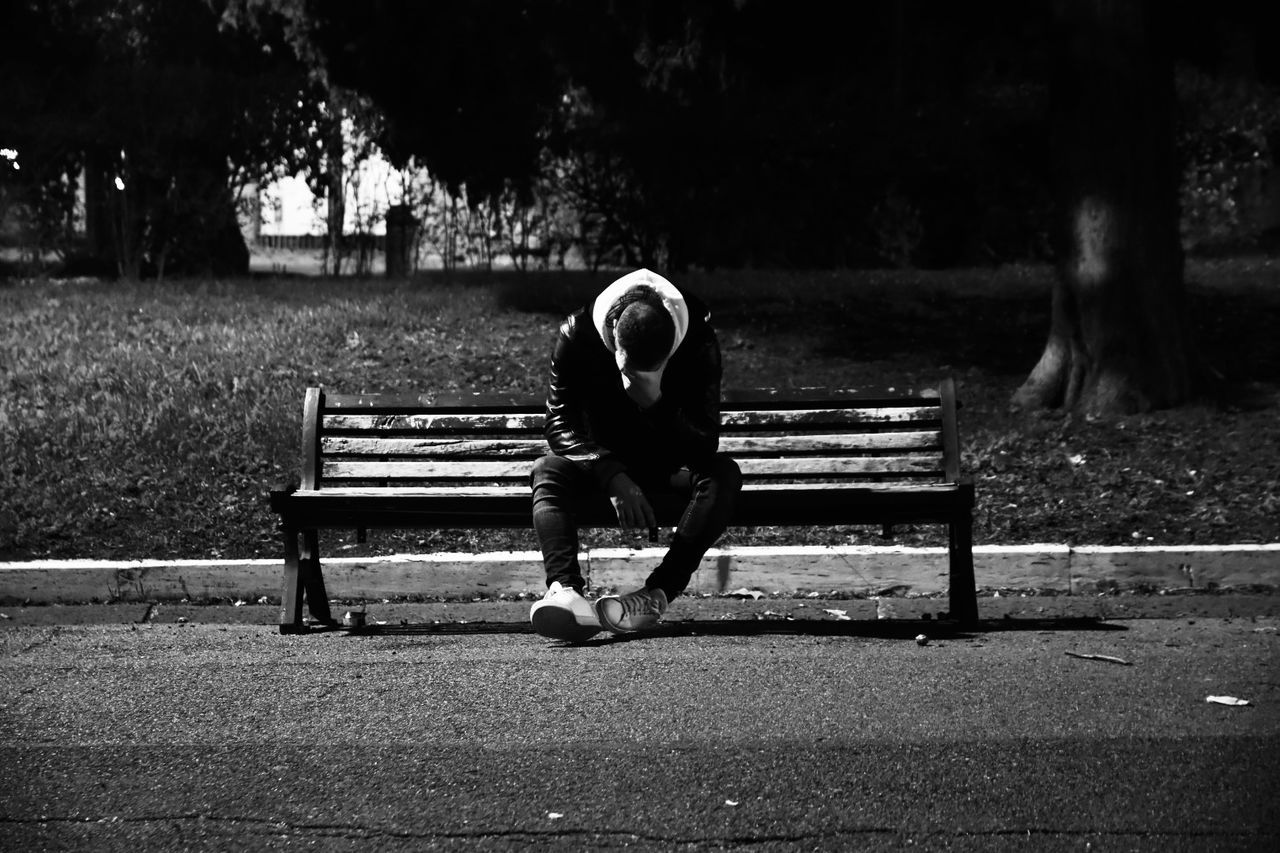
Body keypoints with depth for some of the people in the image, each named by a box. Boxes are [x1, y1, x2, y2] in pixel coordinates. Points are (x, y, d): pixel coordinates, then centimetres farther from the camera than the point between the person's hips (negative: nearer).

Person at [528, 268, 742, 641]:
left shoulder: (698, 341, -21)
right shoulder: (577, 336, -20)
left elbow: (707, 442, -22)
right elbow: (561, 424, -20)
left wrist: (656, 403, -40)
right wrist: (613, 478, -34)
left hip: (670, 469, 0)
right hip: (603, 463, 0)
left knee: (724, 474, -31)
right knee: (547, 471, -30)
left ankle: (657, 593, -41)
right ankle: (565, 589, -53)